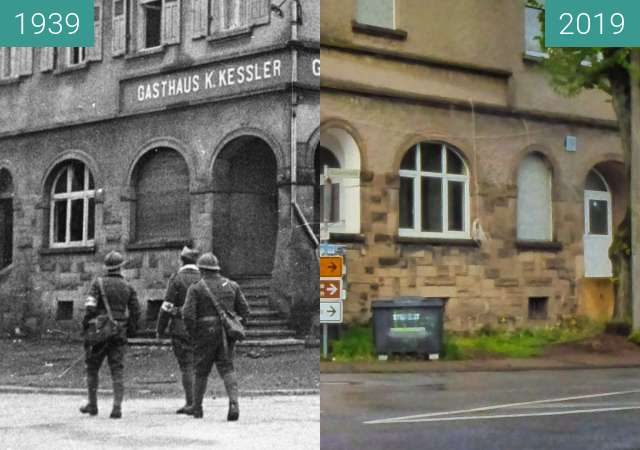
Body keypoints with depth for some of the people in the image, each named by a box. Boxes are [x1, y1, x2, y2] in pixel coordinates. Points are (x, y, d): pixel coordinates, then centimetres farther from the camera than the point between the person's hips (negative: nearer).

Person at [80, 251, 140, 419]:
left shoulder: (98, 283, -3)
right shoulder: (128, 287, 6)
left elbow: (91, 308, -14)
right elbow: (136, 312, 4)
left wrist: (86, 326, -6)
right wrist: (130, 331, 15)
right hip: (119, 334, 2)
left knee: (92, 368, 14)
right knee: (117, 371, 2)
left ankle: (92, 405, 19)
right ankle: (117, 408, -8)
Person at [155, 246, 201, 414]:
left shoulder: (177, 279, -6)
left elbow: (167, 307, -8)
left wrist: (160, 330, -2)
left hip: (181, 329, -4)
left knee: (187, 366, -2)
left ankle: (191, 402, -6)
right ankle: (194, 401, 14)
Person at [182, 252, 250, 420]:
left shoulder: (196, 288, -4)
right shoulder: (231, 286, 8)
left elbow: (188, 314, -13)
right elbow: (244, 310, 7)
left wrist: (193, 334, 0)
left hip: (206, 334, -2)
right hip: (227, 334, 2)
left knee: (202, 371, 12)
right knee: (227, 369, 2)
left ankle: (197, 407, 23)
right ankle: (233, 402, -21)